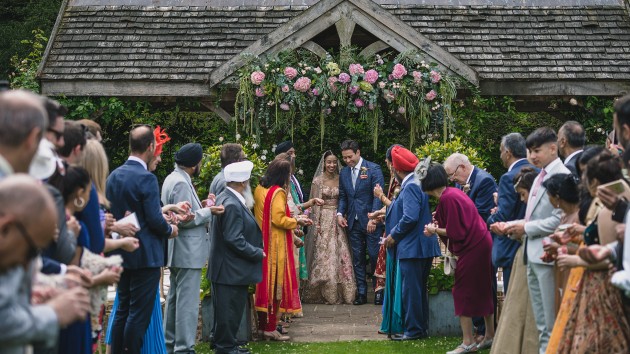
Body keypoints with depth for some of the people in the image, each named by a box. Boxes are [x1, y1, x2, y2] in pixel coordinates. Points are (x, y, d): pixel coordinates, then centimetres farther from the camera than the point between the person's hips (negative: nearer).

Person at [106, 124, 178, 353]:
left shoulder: (113, 176, 6)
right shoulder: (146, 178, -17)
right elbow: (155, 220, -20)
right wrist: (170, 230, 1)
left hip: (122, 254, 8)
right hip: (145, 255, -8)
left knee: (123, 310, 15)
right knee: (139, 314, -2)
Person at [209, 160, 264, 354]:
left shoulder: (225, 198, 10)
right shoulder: (232, 205, -23)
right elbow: (234, 240, -25)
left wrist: (255, 251, 17)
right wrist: (257, 253, -14)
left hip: (228, 267, 11)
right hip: (232, 270, -11)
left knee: (232, 309, 17)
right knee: (230, 310, -1)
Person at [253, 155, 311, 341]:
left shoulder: (259, 189, 7)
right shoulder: (278, 192, -16)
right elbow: (278, 219, -20)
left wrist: (288, 216, 20)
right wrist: (296, 221, -6)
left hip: (261, 242, 8)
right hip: (276, 245, -8)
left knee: (264, 282, 14)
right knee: (276, 284, -1)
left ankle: (263, 324, 20)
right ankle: (271, 328, 2)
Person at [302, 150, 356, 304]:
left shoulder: (341, 179, 8)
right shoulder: (318, 181, -1)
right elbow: (315, 204, -3)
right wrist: (317, 224, -10)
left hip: (338, 220, 3)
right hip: (323, 219, -3)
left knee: (341, 255, 0)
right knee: (324, 255, -3)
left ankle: (343, 292, 5)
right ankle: (326, 293, 2)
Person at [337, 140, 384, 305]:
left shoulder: (373, 169, -6)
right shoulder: (344, 173, 11)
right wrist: (340, 213, 0)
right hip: (353, 222, 5)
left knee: (375, 256, -3)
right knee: (357, 258, 7)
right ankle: (361, 293, 12)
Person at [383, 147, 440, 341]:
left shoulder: (410, 187, -18)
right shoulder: (418, 183, 11)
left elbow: (410, 218, -25)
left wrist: (394, 235, -13)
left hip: (412, 247, -10)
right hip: (424, 245, 10)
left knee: (411, 290, -2)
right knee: (419, 289, 16)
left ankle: (413, 330, 3)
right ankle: (422, 327, 23)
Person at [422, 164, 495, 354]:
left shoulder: (447, 198, -20)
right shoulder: (453, 192, 8)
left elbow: (456, 232, -20)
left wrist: (435, 230, -5)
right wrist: (438, 225, 8)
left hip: (471, 249, -10)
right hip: (480, 244, 10)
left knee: (462, 292, -1)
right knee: (482, 291, 17)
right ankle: (490, 335, 26)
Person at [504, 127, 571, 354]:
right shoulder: (540, 177, 18)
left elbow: (559, 220, -18)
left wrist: (526, 228, -13)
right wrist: (517, 227, 4)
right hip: (533, 255, 9)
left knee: (551, 321, -5)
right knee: (541, 323, 14)